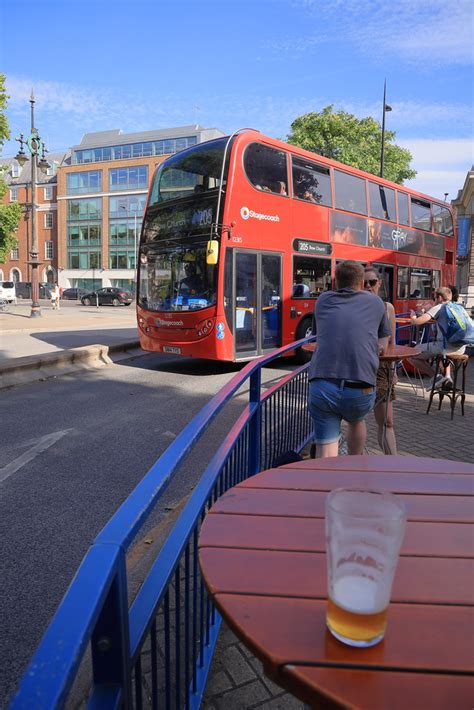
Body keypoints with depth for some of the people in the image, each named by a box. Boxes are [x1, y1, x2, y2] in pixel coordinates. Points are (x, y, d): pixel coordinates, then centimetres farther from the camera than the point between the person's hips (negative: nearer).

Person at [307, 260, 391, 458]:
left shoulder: (323, 301, 17)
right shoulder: (375, 303, 15)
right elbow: (382, 346, 23)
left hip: (322, 387, 0)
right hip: (361, 390, 1)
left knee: (326, 450, 5)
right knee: (356, 421, 32)